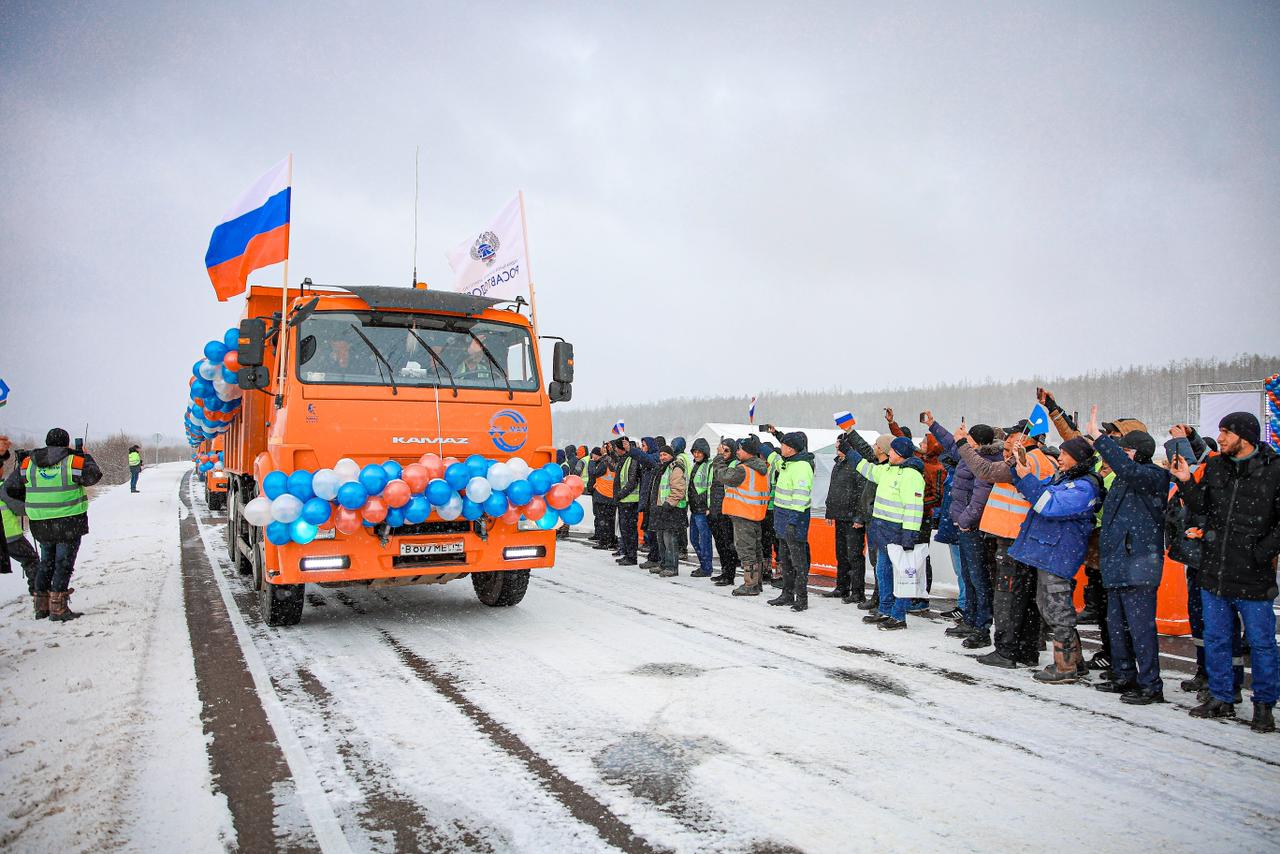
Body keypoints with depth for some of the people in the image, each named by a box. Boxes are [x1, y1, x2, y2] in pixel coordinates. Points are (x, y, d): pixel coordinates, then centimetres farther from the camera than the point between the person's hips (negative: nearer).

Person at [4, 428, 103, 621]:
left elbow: (10, 486, 9)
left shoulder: (28, 463, 3)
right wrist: (85, 457, 17)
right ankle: (57, 608, 0)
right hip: (69, 522, -5)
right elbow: (94, 475, 3)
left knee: (47, 561, 20)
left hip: (40, 524, 5)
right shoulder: (74, 461, -11)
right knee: (64, 563, 2)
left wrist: (25, 500, 25)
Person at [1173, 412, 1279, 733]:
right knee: (1215, 640, 14)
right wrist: (1187, 482, -5)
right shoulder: (1215, 467, 6)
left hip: (1253, 577, -5)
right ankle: (1221, 699, 28)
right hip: (1213, 573, 5)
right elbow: (1201, 507, 10)